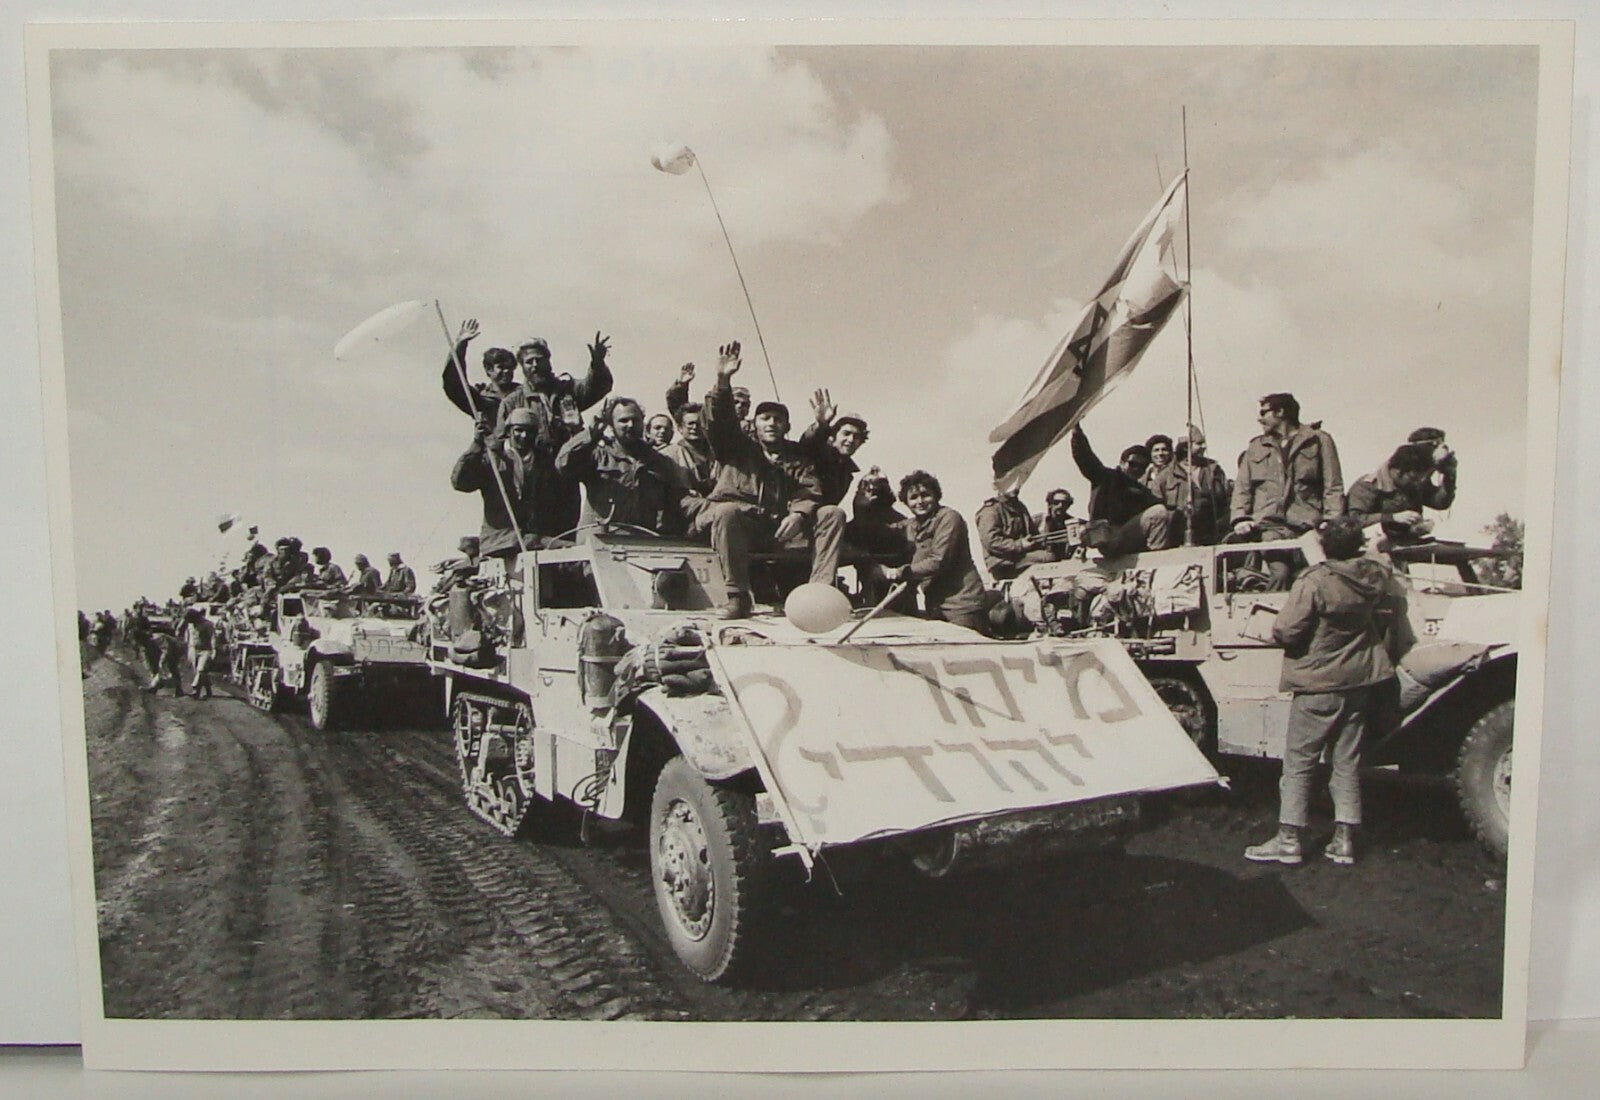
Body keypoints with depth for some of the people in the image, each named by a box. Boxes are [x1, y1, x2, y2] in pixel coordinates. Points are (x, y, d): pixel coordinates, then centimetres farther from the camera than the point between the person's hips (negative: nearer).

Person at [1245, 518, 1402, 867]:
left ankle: (1288, 839, 5)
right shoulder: (1378, 575, -2)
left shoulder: (1314, 582, -22)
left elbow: (1286, 632, -22)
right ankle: (1344, 839, 15)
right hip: (1361, 681, 6)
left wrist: (1277, 629, -1)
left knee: (1299, 762, 3)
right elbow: (1387, 619, 14)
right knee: (1347, 762, 13)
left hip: (1320, 684, -6)